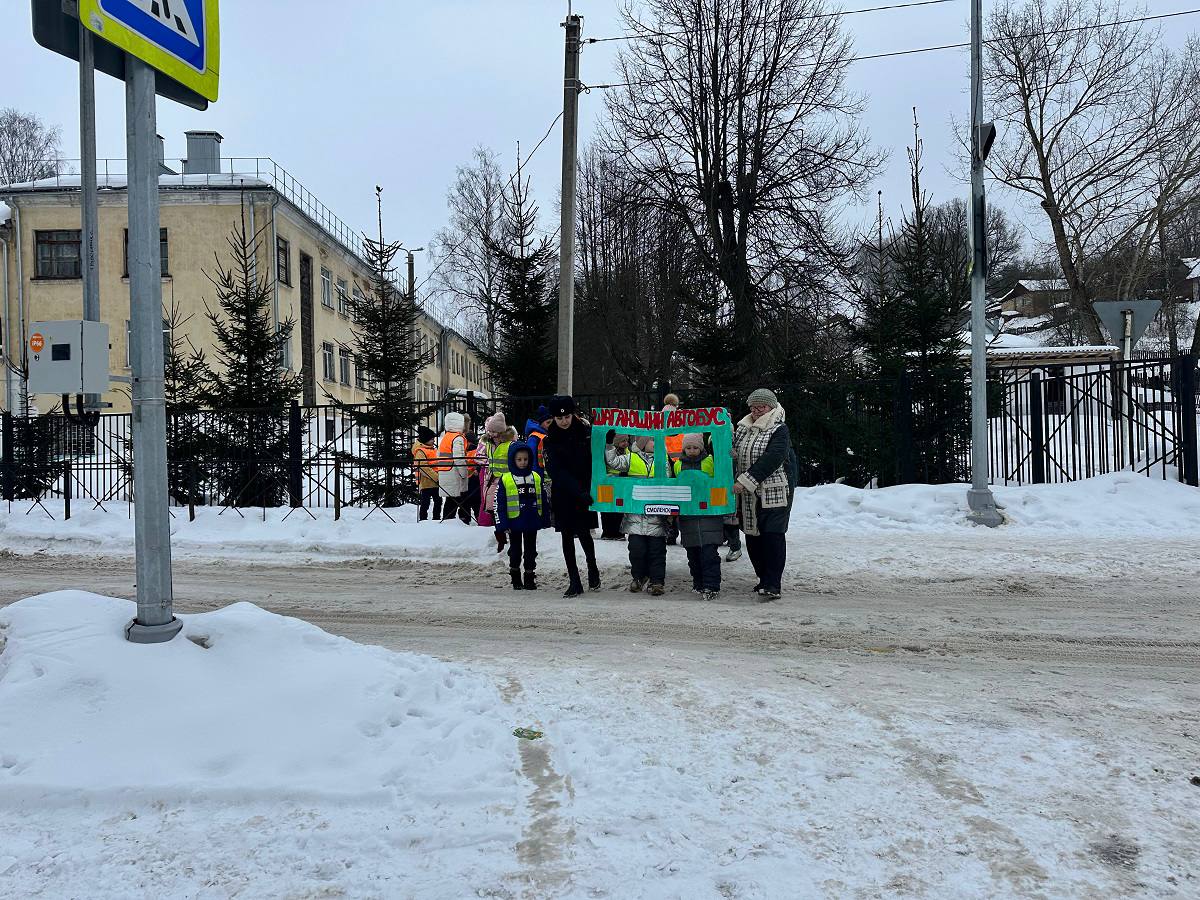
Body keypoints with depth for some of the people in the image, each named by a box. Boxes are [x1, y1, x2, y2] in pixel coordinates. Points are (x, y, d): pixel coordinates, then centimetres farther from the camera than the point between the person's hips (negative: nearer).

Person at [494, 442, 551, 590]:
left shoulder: (536, 478, 5)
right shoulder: (505, 479, -6)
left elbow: (543, 501, 12)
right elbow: (498, 504, -6)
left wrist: (546, 520, 10)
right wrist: (502, 525, -9)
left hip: (532, 522, 3)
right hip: (514, 523, -2)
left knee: (530, 551, 9)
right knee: (515, 550, 10)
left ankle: (529, 576, 19)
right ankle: (516, 578, 24)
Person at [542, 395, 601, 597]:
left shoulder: (584, 431, -2)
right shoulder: (550, 440, -3)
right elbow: (557, 472, -11)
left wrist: (589, 489, -7)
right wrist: (579, 492, -21)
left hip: (584, 491, -1)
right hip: (563, 494, 1)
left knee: (584, 533, -3)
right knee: (567, 535, 4)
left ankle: (592, 568, 25)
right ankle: (574, 581, 12)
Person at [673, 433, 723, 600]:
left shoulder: (711, 461, -1)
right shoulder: (678, 465, 11)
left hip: (709, 513, -4)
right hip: (687, 514, 4)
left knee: (709, 551, -10)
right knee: (693, 553, 9)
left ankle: (711, 586, -6)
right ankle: (698, 583, 20)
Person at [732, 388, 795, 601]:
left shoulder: (779, 430, -6)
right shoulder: (743, 428, 14)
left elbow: (771, 459, -19)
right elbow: (733, 454, 20)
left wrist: (745, 481, -23)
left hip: (775, 493, -6)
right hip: (748, 495, 6)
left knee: (773, 535, -10)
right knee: (753, 536, 8)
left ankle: (772, 586, -10)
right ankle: (764, 579, 21)